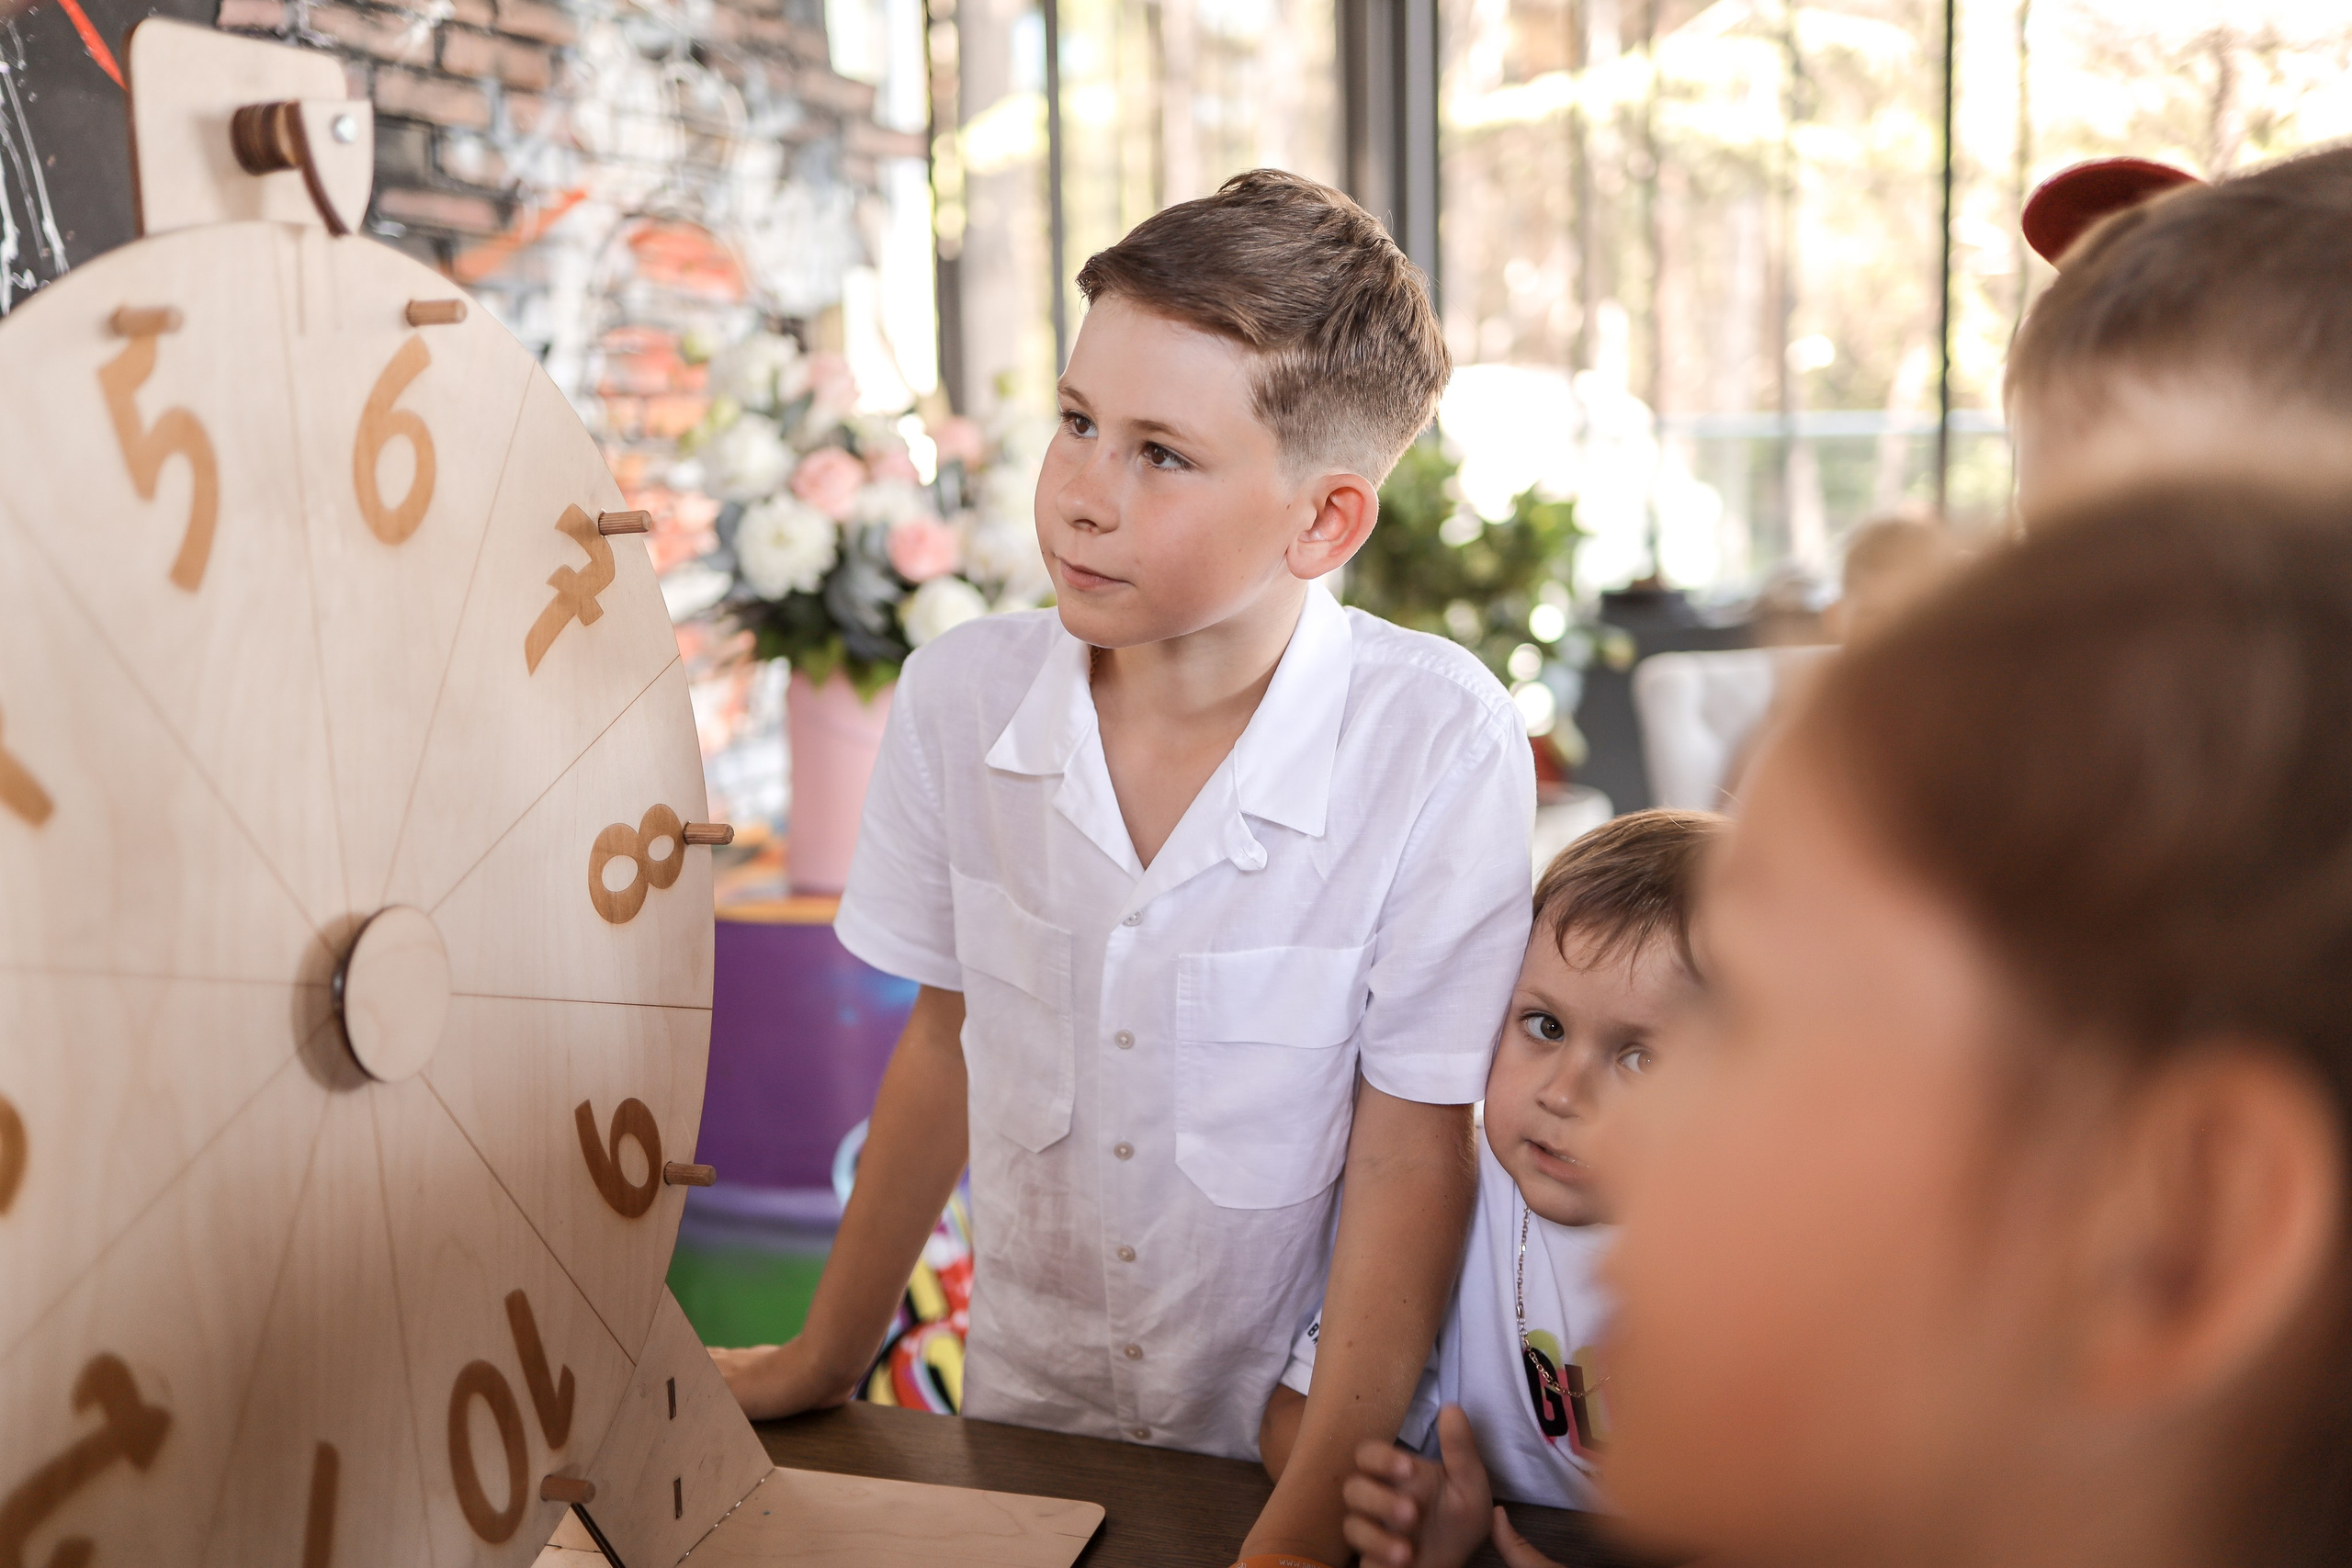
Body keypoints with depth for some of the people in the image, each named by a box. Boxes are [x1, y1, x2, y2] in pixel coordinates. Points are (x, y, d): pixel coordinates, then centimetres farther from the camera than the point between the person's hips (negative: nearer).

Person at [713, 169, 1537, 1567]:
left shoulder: (1442, 747, -24)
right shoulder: (960, 696, -12)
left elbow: (1412, 1156, -17)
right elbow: (948, 1043, 1)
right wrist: (830, 1355, 9)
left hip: (1303, 1429, -3)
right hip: (1024, 1414, 4)